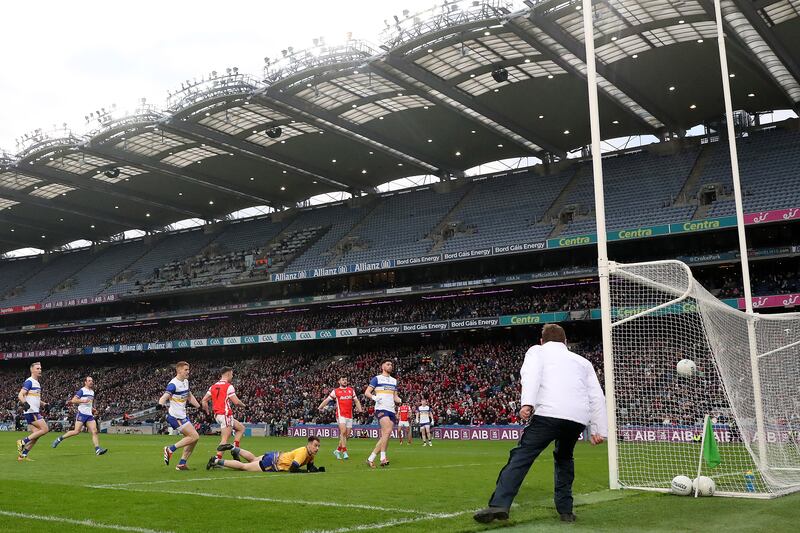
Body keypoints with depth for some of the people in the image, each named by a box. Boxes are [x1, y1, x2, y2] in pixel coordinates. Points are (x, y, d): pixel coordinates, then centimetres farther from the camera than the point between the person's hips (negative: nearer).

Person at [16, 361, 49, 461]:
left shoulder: (37, 383, 20)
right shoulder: (29, 382, -9)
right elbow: (20, 395, -19)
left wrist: (44, 404, 17)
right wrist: (24, 403, -37)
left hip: (35, 412, 9)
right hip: (31, 412, -9)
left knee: (36, 435, 6)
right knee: (45, 429, -15)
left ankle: (22, 455, 10)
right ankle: (23, 442, -8)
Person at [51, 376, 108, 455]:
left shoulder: (92, 392, 18)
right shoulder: (82, 390, -6)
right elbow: (73, 400, -14)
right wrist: (83, 401, -23)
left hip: (89, 415, 7)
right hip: (81, 413, -6)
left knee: (94, 431, -7)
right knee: (76, 431, -9)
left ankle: (97, 449, -13)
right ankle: (59, 439, 10)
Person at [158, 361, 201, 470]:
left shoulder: (186, 382, 9)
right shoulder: (173, 384, -19)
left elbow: (190, 396, 23)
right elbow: (165, 396, -31)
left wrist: (199, 407, 21)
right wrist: (161, 404, -52)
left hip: (183, 416, 9)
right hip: (175, 417, -9)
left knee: (193, 438, 8)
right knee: (194, 436, -13)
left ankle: (182, 463, 14)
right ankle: (170, 449, -3)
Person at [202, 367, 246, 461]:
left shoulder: (213, 386, 12)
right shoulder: (229, 386, -10)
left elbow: (204, 400, 10)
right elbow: (236, 402, -13)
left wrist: (208, 412, 18)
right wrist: (243, 405, 7)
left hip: (217, 415, 8)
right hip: (225, 414, -8)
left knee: (241, 428, 18)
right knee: (225, 439, -6)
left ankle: (235, 448, 9)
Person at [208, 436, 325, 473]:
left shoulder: (311, 454, -2)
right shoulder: (303, 452, -29)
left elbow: (310, 467, 8)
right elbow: (293, 469, -35)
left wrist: (317, 470, -12)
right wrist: (308, 471, -25)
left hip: (276, 457, 8)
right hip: (273, 463, -8)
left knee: (253, 459, 31)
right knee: (244, 466, 2)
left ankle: (234, 449, 41)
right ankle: (217, 461, 10)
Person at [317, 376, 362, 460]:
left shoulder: (351, 390, 14)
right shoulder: (335, 391, 5)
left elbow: (356, 401, 19)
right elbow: (327, 400, 7)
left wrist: (360, 409, 5)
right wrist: (319, 408, -2)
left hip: (349, 415, 5)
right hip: (341, 414, -4)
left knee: (347, 435, 5)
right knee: (343, 431, -21)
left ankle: (338, 450, 20)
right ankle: (344, 452, -20)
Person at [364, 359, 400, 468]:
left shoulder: (394, 381, 21)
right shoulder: (377, 379, 4)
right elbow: (367, 392, -1)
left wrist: (401, 400, 2)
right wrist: (374, 397, -21)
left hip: (391, 410, 6)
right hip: (381, 409, -6)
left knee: (384, 436, 0)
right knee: (387, 431, -24)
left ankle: (371, 458, 4)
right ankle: (383, 458, -22)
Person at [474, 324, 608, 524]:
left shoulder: (537, 351, 20)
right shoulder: (582, 361, 31)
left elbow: (531, 374, -3)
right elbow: (597, 397, 22)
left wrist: (527, 403, -16)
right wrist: (599, 430, 19)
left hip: (548, 413, -4)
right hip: (579, 419, 4)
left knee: (521, 456, -5)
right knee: (564, 458, 27)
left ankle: (499, 504, -20)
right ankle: (565, 510, 23)